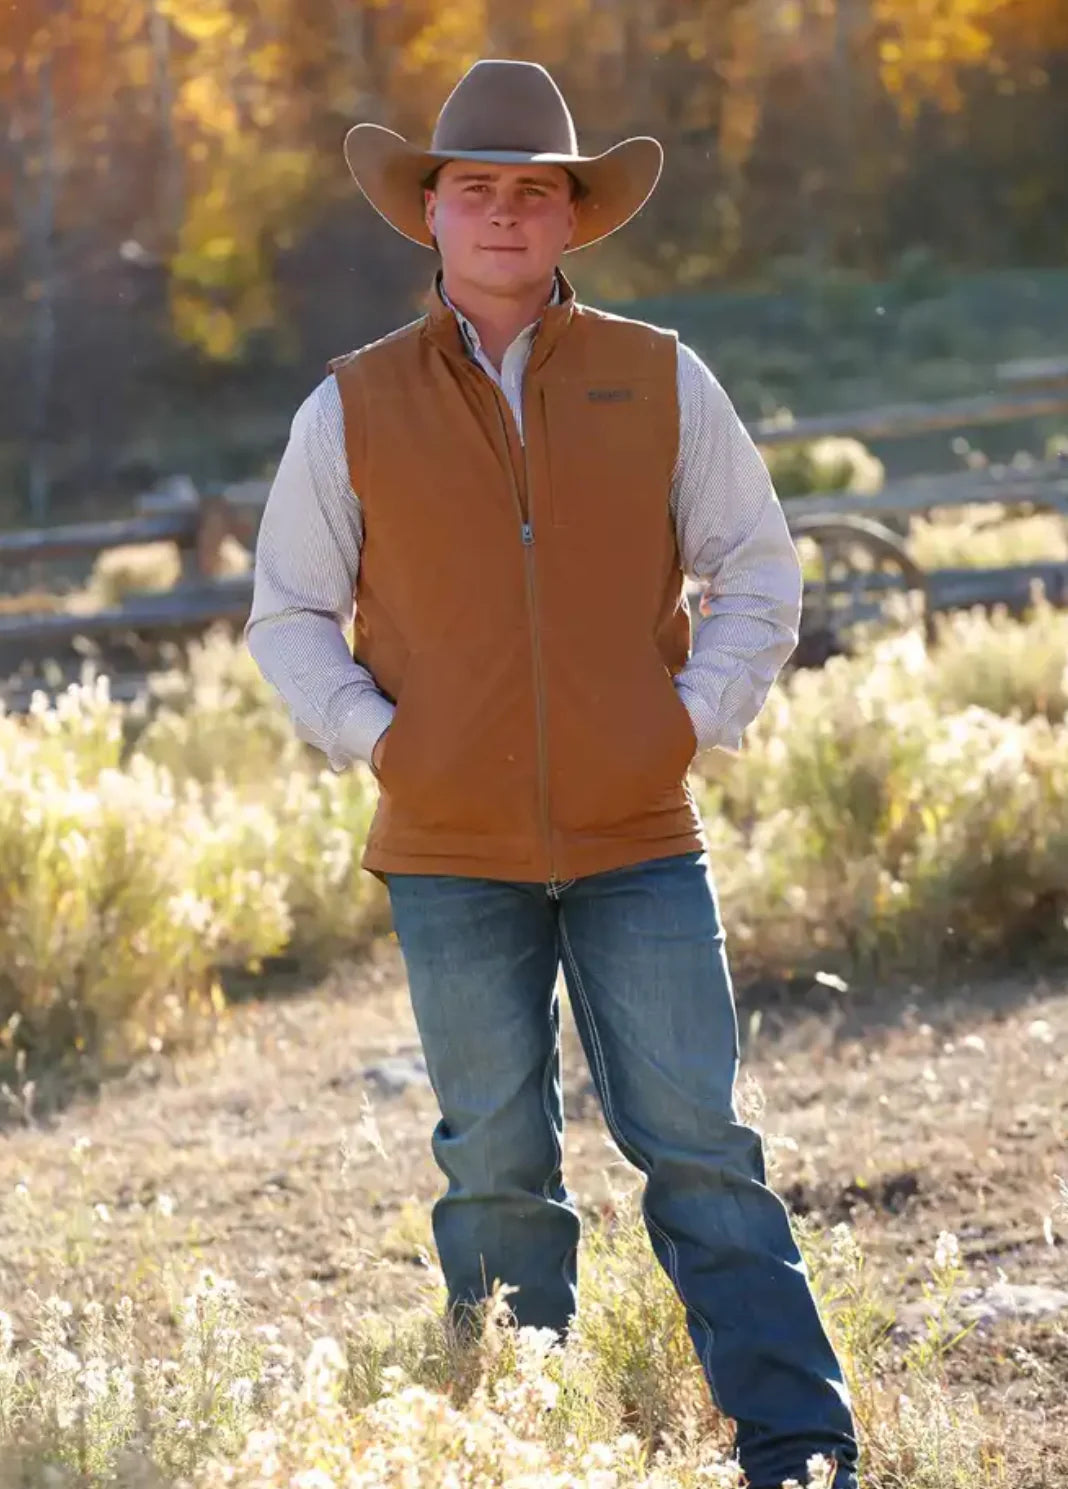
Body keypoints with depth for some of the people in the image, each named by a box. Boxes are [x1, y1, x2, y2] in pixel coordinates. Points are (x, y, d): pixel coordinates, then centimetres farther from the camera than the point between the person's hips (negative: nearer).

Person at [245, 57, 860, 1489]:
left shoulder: (660, 381, 5)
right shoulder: (355, 408, 4)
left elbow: (759, 568, 11)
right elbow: (289, 613, 12)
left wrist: (698, 718, -1)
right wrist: (374, 738, -2)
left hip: (642, 843, 0)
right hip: (452, 851, 0)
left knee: (696, 1143, -3)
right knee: (497, 1167, 6)